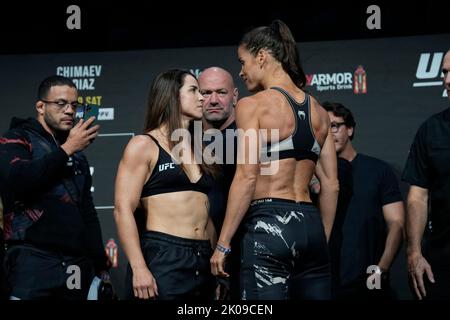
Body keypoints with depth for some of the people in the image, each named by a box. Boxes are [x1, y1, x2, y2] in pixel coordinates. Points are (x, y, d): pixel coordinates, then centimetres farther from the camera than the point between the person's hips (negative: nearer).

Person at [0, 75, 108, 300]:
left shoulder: (77, 154, 21)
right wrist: (67, 148, -9)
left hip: (78, 264, 6)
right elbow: (19, 180, -17)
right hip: (34, 258, -5)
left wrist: (100, 265, 16)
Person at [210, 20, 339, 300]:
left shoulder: (253, 105, -4)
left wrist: (223, 244, -8)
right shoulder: (318, 111, 14)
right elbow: (331, 184, 14)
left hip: (268, 224, -6)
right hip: (311, 225, 6)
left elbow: (247, 177, -11)